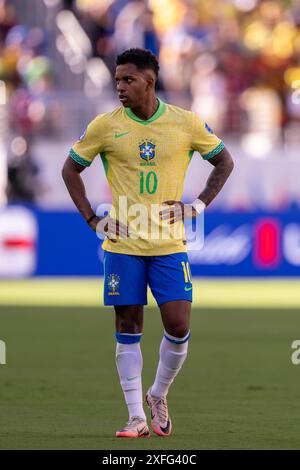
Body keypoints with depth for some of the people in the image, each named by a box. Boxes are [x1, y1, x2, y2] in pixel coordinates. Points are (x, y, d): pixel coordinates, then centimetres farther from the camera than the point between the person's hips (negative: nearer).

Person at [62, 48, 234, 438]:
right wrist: (93, 220, 1)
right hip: (123, 245, 0)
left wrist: (198, 206, 2)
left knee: (179, 327, -6)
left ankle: (158, 395, 20)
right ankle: (137, 418, 8)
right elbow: (71, 169, 11)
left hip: (169, 244, 0)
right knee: (128, 329, 1)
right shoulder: (105, 126, -2)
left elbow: (224, 162, 13)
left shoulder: (186, 123, -1)